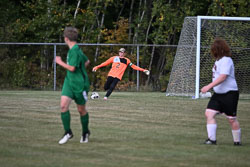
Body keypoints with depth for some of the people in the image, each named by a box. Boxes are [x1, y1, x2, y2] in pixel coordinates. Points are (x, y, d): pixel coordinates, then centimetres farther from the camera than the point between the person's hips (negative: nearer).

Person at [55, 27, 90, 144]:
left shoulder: (75, 51, -18)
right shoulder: (73, 49, 10)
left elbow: (72, 68, -23)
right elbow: (87, 61, 22)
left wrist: (60, 62, -10)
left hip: (80, 84, -8)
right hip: (69, 82, 8)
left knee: (81, 109, 6)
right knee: (63, 105, -9)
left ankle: (85, 132, 26)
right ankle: (67, 132, -3)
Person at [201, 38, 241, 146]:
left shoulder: (226, 60, -17)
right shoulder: (218, 60, 12)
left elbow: (222, 77, -27)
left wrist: (209, 86, -31)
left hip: (229, 93, -9)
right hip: (218, 93, 9)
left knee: (232, 119, 0)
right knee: (209, 113, -6)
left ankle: (237, 141, 15)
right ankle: (212, 139, -7)